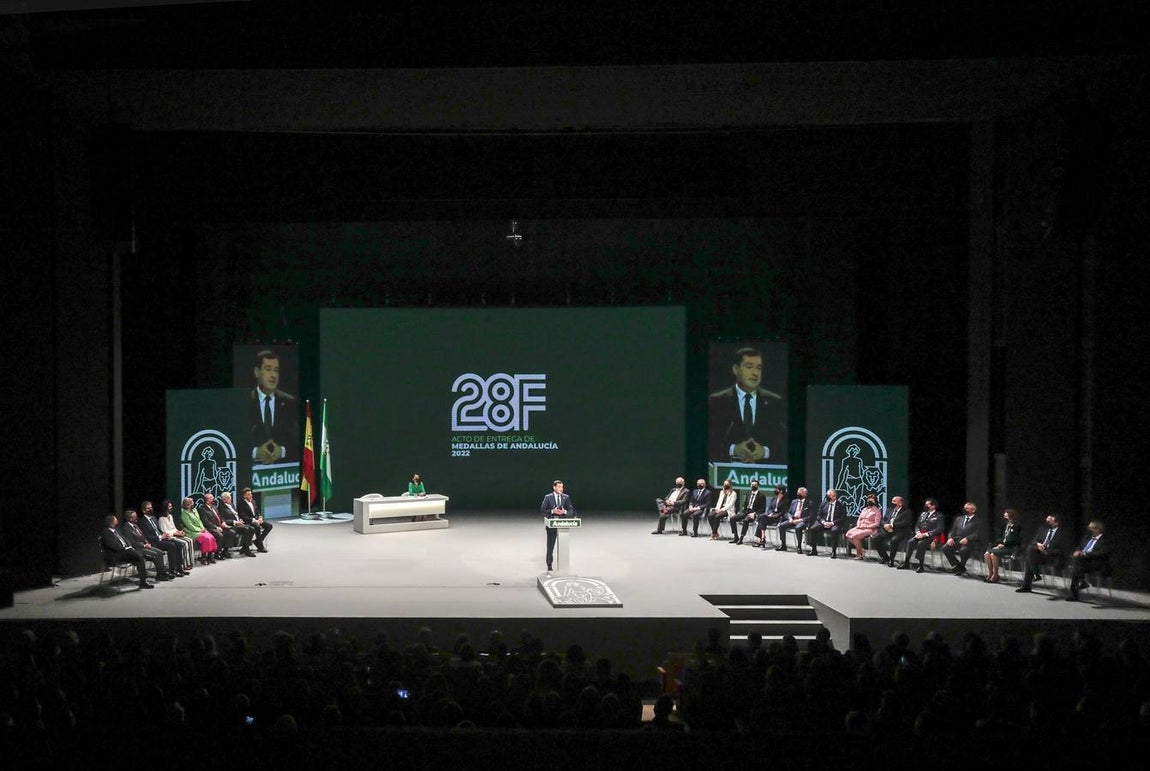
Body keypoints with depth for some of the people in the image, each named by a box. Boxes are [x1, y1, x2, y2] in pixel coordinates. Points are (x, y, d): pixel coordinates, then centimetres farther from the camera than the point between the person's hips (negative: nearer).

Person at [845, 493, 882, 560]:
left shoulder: (877, 511, 0)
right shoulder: (864, 509, 21)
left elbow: (876, 524, -9)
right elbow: (859, 519, 20)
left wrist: (865, 527, -17)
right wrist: (858, 525, -3)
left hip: (870, 529, -7)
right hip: (860, 527, 7)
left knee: (855, 535, -32)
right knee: (848, 534, -20)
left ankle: (859, 554, -14)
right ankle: (861, 551, -10)